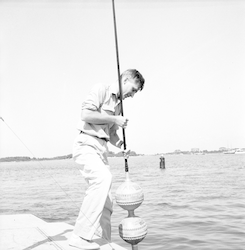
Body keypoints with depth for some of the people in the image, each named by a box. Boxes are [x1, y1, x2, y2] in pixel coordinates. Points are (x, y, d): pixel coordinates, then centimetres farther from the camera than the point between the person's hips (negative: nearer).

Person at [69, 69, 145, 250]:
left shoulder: (119, 104, 21)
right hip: (87, 143, -9)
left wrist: (122, 145, 2)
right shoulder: (102, 89, -4)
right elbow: (86, 114, -18)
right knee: (103, 179, -31)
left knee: (106, 200, 6)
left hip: (102, 148, 9)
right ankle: (81, 235, -28)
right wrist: (114, 119, -11)